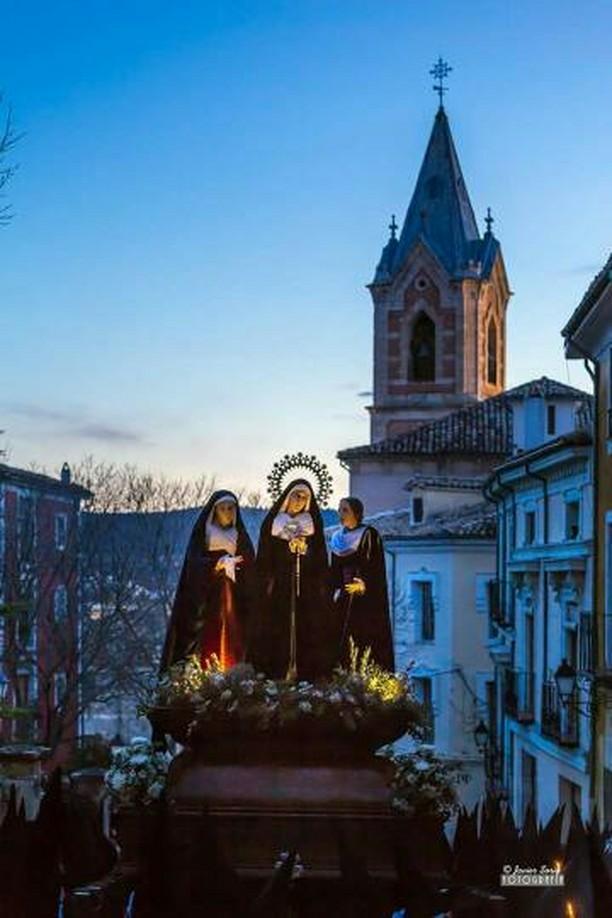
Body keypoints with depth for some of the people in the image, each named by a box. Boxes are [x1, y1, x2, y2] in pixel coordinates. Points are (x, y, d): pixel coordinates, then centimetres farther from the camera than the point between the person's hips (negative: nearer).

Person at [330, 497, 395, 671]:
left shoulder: (369, 534, -3)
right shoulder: (337, 538, 15)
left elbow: (376, 566, -7)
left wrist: (363, 585, -17)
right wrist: (336, 590, 4)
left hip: (367, 599, -6)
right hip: (344, 599, 6)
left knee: (368, 642, -11)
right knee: (344, 643, 0)